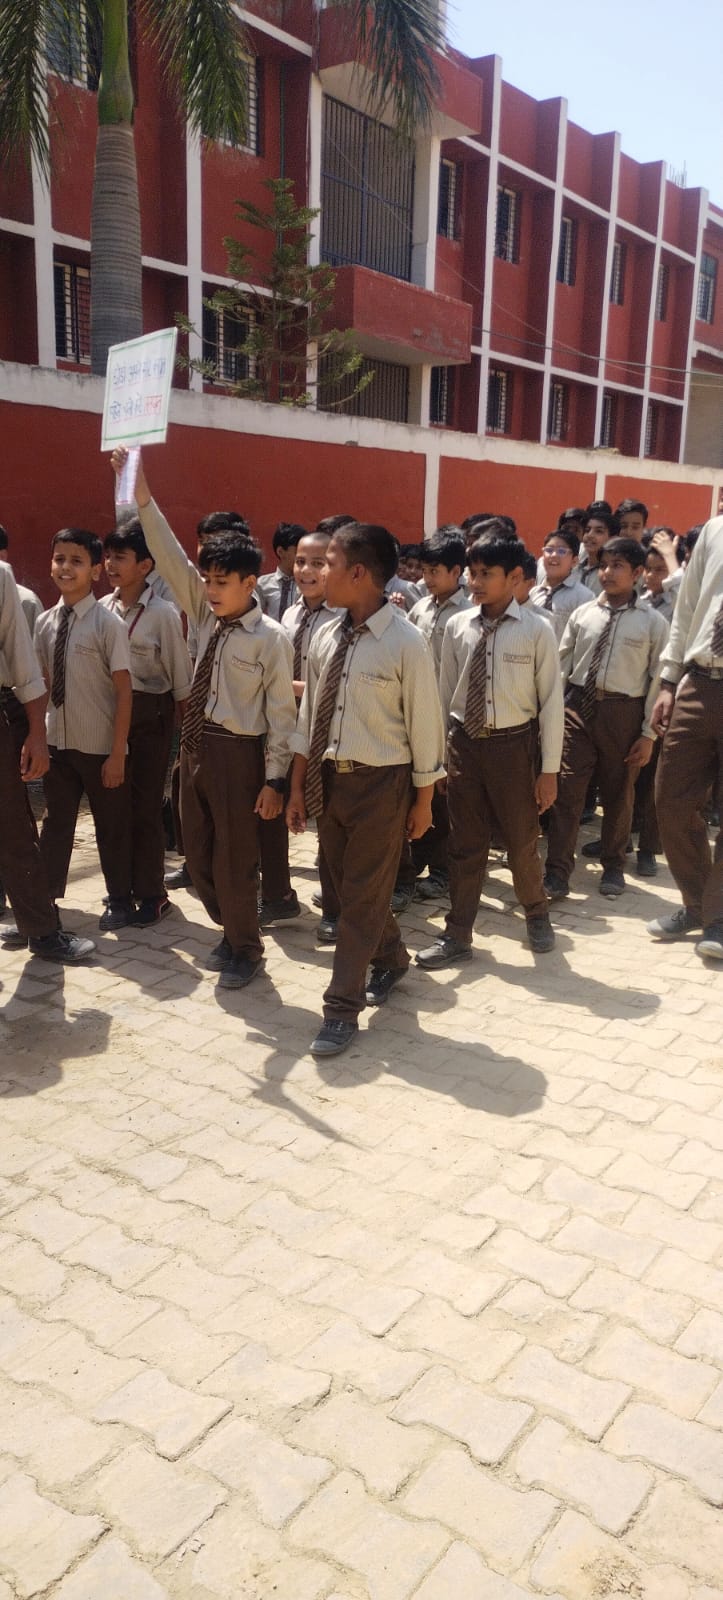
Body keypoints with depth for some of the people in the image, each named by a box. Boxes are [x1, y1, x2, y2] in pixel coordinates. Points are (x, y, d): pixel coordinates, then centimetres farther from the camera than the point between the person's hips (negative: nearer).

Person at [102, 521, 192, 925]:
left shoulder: (163, 614, -12)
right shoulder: (104, 608, 2)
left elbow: (181, 678, -7)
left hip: (149, 715, -5)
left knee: (145, 805, 4)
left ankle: (152, 893, 20)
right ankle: (126, 884, 30)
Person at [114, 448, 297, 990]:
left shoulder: (270, 638, -12)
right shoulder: (208, 616, 5)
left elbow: (281, 713, -11)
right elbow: (171, 558, 1)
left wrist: (274, 779, -12)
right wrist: (143, 497, -7)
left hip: (236, 751, -7)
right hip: (195, 744, 7)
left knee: (233, 858, 5)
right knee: (198, 853, 15)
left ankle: (245, 949, 25)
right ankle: (231, 931, 36)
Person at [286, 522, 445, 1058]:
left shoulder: (406, 642, -15)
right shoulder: (325, 638, 2)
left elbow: (423, 723, -9)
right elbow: (308, 717, 9)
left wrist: (423, 801, -4)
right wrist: (298, 788, 12)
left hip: (380, 783, -6)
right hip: (327, 777, 7)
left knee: (363, 895, 2)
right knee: (348, 887, 19)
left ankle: (343, 1008, 12)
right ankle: (390, 958, 45)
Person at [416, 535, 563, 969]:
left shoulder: (537, 629, -9)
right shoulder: (458, 627, 0)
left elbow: (552, 701, -6)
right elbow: (445, 694, 7)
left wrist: (549, 769, -6)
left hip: (513, 744, -3)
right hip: (465, 742, 3)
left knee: (522, 841, 13)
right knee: (465, 845, 11)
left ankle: (537, 913, 39)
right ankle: (458, 936, 23)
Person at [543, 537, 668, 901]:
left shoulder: (652, 622, -3)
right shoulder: (582, 614, 4)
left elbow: (658, 680, -3)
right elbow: (562, 665, 6)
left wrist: (649, 733, -5)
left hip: (623, 712, -1)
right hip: (577, 706, 1)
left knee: (618, 793, 13)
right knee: (567, 790, -1)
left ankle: (612, 867, 31)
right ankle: (557, 871, 7)